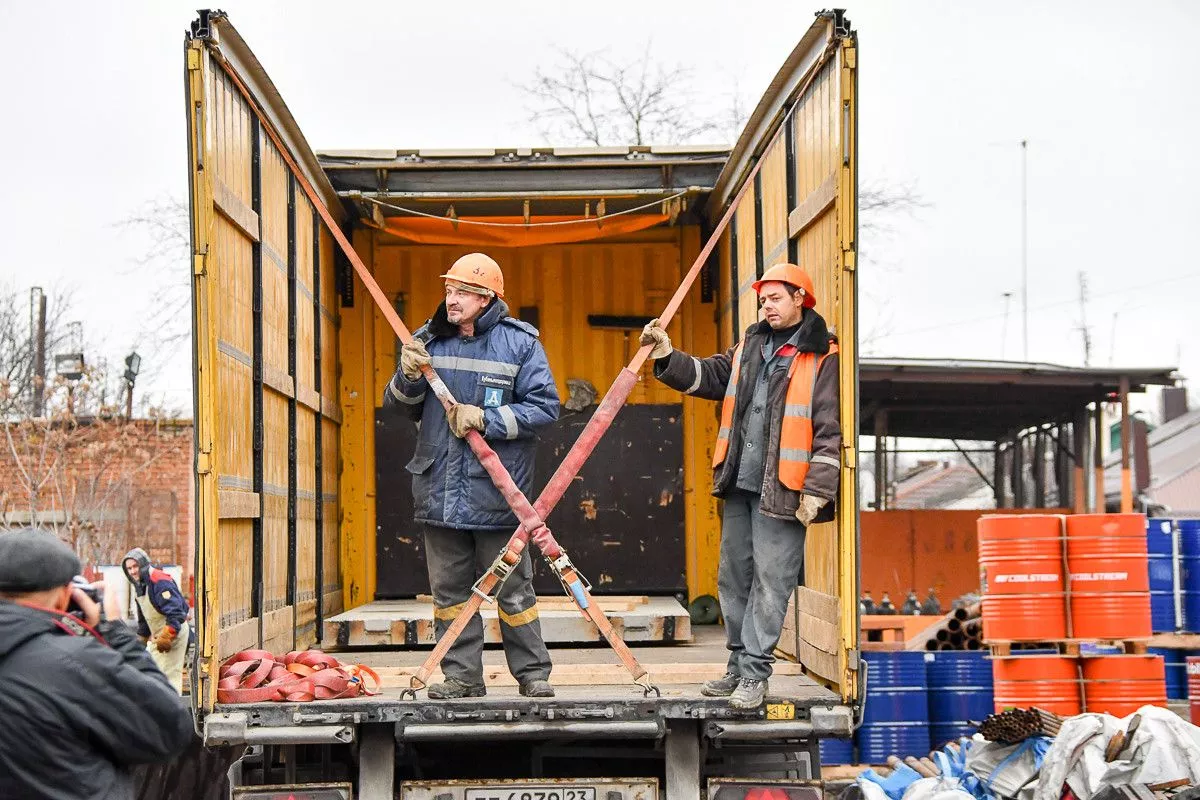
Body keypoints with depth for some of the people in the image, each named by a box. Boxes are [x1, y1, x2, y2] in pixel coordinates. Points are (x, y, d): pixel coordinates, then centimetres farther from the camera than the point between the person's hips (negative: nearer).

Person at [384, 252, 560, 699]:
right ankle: (462, 677, 17)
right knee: (449, 589, 8)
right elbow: (397, 406, 15)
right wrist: (408, 376, -7)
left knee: (512, 589, 3)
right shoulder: (429, 339, 10)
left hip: (496, 492, -4)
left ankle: (533, 673, 15)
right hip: (440, 490, 4)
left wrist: (486, 420, -15)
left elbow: (545, 407, -6)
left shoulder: (519, 342, -2)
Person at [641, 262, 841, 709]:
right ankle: (739, 664, 22)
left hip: (781, 491, -7)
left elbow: (832, 431, -10)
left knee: (770, 582, -4)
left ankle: (755, 672, 2)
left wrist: (816, 491, -15)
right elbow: (709, 377, 17)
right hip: (739, 485, 7)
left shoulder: (823, 359, -6)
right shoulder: (749, 348, 16)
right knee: (733, 577, 12)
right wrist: (667, 358, 0)